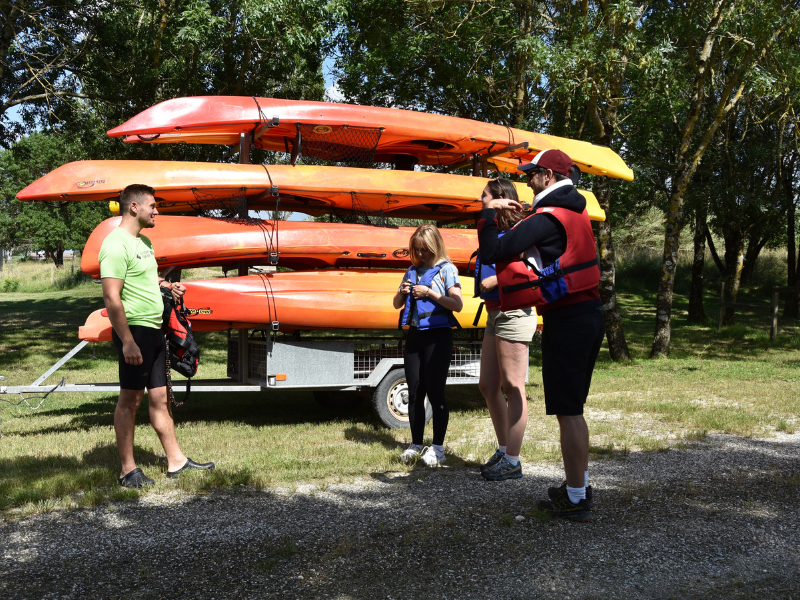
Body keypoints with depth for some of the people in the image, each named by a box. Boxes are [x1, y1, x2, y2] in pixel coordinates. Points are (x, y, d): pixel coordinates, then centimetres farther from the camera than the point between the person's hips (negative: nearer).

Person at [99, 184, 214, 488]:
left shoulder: (143, 242, 15)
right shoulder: (116, 244, -15)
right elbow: (112, 297, -20)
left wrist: (167, 286, 10)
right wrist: (127, 342, -24)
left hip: (154, 329, 9)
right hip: (135, 329, -9)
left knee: (160, 397, 13)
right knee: (130, 399, 0)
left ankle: (176, 461, 21)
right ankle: (128, 471, 10)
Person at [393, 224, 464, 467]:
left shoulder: (446, 269, -4)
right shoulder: (412, 271, 12)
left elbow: (457, 304, -13)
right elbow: (397, 305, 18)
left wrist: (429, 292, -18)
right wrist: (402, 292, -3)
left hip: (438, 335, -6)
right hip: (415, 335, 6)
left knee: (435, 392, -3)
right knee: (414, 392, 8)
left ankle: (438, 447, 6)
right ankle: (416, 444, 18)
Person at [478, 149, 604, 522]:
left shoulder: (547, 219, -15)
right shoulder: (576, 212, 14)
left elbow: (493, 252, -19)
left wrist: (488, 212, -5)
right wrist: (523, 219, 23)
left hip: (566, 322, -10)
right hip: (590, 314, 10)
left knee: (567, 412, -2)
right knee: (572, 409, 19)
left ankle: (575, 501, 6)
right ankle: (579, 485, 30)